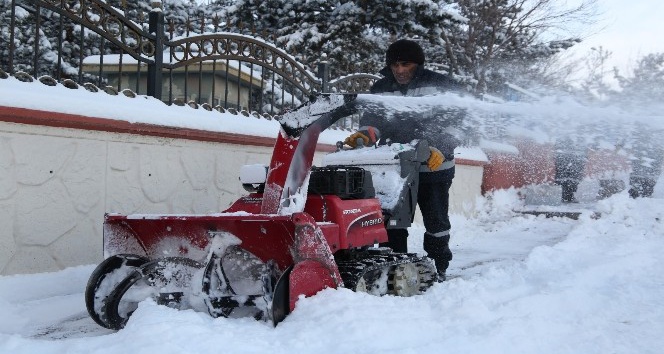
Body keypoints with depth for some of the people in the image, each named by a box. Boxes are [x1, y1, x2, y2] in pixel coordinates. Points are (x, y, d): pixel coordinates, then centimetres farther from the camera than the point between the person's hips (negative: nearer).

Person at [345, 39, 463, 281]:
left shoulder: (441, 86, -5)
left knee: (436, 221, 9)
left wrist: (440, 149, -23)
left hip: (435, 166, -2)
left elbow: (455, 122, -8)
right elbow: (372, 119, -4)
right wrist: (363, 133, -27)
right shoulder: (381, 89, 3)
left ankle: (437, 269, 24)